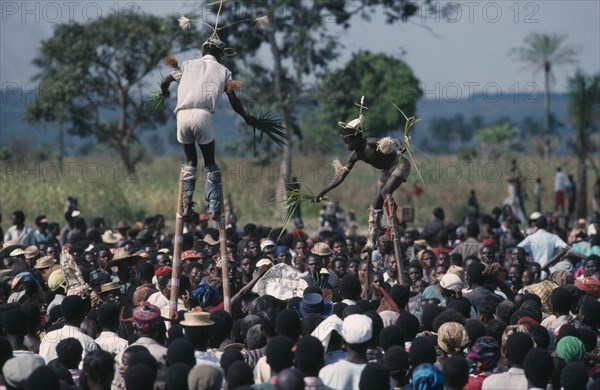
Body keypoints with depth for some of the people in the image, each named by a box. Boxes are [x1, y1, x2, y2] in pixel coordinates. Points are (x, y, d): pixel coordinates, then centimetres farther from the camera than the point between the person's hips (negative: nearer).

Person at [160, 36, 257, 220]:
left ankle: (186, 205, 6)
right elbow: (234, 102, 16)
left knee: (190, 162, 19)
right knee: (210, 164, 13)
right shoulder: (223, 71, 16)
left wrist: (164, 93, 45)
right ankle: (214, 208, 1)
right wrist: (247, 118, 33)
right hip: (203, 116, -2)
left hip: (182, 115, 2)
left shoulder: (189, 65, 20)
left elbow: (165, 83, 22)